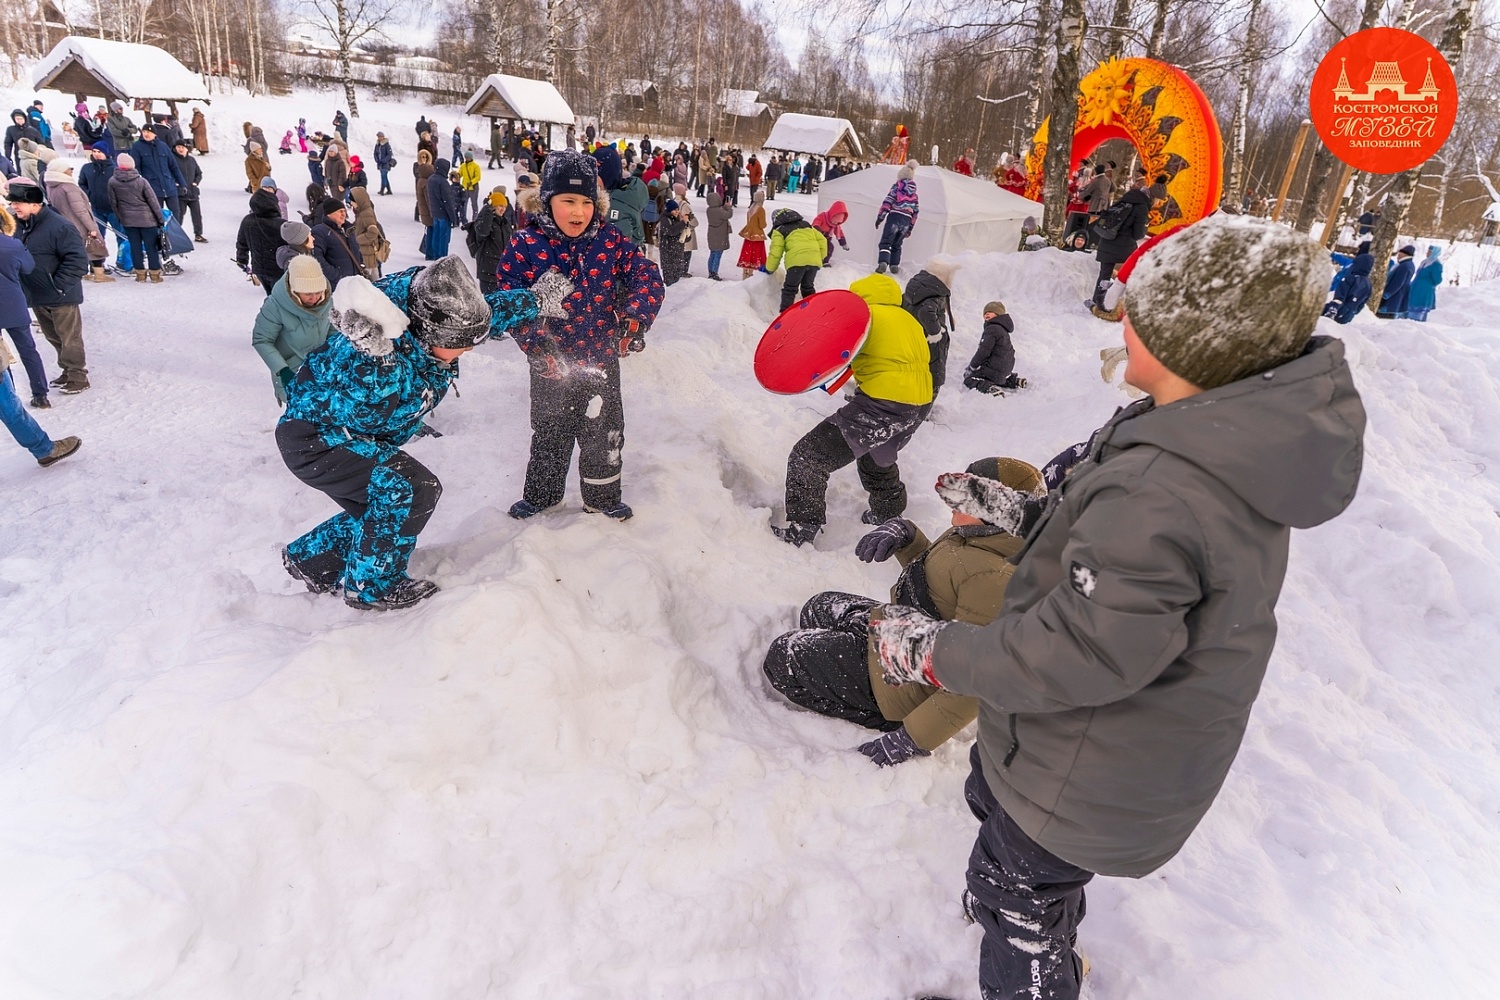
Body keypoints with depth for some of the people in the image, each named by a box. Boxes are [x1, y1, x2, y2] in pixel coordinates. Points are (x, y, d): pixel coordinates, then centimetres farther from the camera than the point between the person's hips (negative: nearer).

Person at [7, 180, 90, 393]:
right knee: (54, 338, 18)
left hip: (61, 297, -8)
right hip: (36, 297, 8)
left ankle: (78, 376, 12)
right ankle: (68, 370, 32)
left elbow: (78, 260, -21)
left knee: (70, 339, 1)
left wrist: (59, 286, -19)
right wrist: (25, 288, 6)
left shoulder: (59, 226, -18)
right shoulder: (18, 225, 7)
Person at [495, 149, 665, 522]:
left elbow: (646, 276, -8)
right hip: (552, 362, -1)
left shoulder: (610, 240, -6)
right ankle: (540, 495, 39)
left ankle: (604, 499, 35)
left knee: (604, 433, 14)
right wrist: (536, 344, -24)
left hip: (602, 358, 1)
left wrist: (635, 318, -25)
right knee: (548, 432, 18)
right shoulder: (525, 245, -12)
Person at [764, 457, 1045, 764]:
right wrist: (904, 534, -6)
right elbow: (929, 570, 15)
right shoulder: (985, 539, -4)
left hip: (911, 681, -10)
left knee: (783, 657, -6)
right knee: (820, 609, 23)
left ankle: (888, 721, 0)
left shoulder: (992, 578, -35)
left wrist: (912, 742, -29)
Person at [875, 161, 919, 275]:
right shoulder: (914, 193, 19)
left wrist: (880, 217, -6)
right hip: (906, 221, 5)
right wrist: (910, 227, 23)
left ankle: (883, 263, -25)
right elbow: (915, 212, 19)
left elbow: (887, 202, -7)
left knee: (886, 242, -6)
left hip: (895, 217, -5)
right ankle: (894, 266, 15)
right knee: (897, 244, 18)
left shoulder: (897, 186, 3)